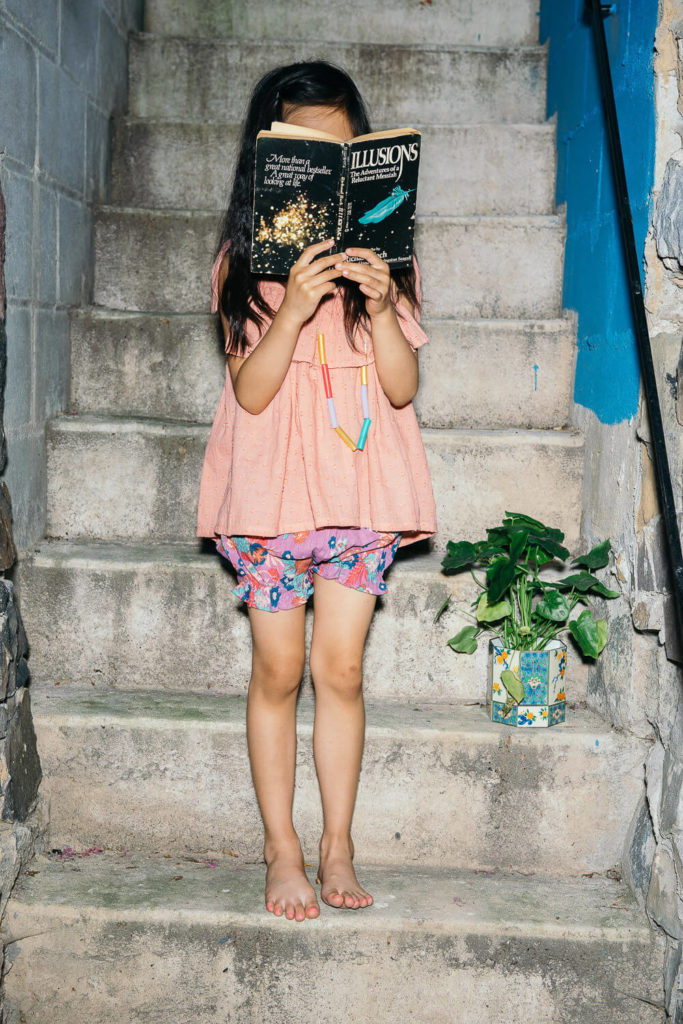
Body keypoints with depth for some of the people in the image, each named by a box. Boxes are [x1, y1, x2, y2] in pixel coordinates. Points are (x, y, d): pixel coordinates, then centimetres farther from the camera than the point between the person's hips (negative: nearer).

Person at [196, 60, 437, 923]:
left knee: (340, 669, 5)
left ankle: (337, 845, 18)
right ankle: (281, 848, 18)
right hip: (271, 488, -1)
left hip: (361, 490, 1)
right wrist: (292, 310, -22)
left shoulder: (383, 256, 5)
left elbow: (402, 386, -1)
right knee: (278, 671, 5)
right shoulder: (244, 262, 0)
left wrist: (380, 308, -17)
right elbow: (250, 391, -8)